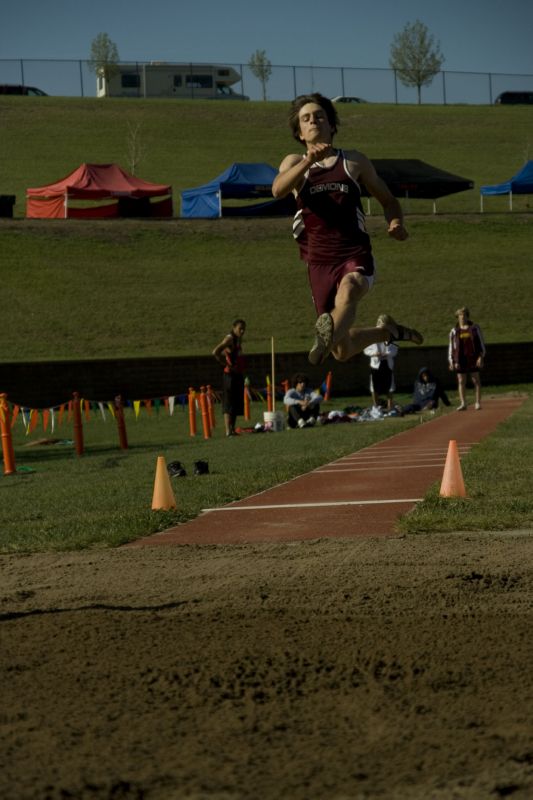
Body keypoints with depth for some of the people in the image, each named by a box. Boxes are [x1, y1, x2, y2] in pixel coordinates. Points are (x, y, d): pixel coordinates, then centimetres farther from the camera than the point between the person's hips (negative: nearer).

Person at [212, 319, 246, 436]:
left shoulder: (238, 340, 16)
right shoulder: (229, 339, -11)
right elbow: (215, 352, -24)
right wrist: (226, 365, -19)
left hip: (239, 375, 9)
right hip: (230, 375, -9)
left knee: (237, 404, 11)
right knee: (229, 404, -10)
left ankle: (232, 429, 15)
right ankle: (228, 431, -13)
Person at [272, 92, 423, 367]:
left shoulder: (354, 161, 14)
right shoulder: (295, 163, 12)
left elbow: (388, 200, 22)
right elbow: (278, 189, -11)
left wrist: (395, 223, -2)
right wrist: (307, 161, -28)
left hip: (355, 255, -2)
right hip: (319, 261, 2)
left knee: (348, 291, -39)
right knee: (343, 350, 4)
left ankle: (326, 334, -63)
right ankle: (387, 331, 31)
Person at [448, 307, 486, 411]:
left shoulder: (475, 328, 4)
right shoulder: (454, 331, 6)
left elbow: (481, 343, 5)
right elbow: (451, 346, 8)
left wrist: (481, 357, -5)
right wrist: (451, 361, 2)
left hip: (473, 358, -1)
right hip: (460, 358, 1)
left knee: (476, 380, 0)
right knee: (461, 381, 1)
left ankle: (478, 403, 4)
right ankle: (463, 403, 5)